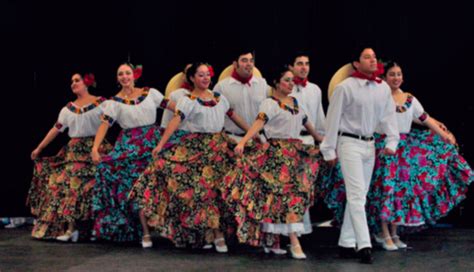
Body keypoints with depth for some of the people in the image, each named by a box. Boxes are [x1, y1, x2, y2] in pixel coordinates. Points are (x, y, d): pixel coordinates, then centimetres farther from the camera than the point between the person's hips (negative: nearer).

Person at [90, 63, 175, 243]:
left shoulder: (150, 93, 5)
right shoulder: (115, 102, 0)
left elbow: (170, 105, 7)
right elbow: (104, 125, -10)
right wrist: (95, 148, -23)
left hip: (153, 142, 1)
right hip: (130, 145, -1)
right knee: (135, 186, -6)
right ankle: (144, 231, 2)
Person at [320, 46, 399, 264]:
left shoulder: (383, 88, 6)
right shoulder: (345, 87, -9)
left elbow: (388, 115, 11)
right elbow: (333, 118, -5)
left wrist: (392, 142, 0)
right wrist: (329, 150, -4)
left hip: (369, 144, 6)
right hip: (350, 143, -6)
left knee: (359, 195, 10)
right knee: (357, 195, -11)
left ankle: (346, 243, 18)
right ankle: (364, 246, -13)